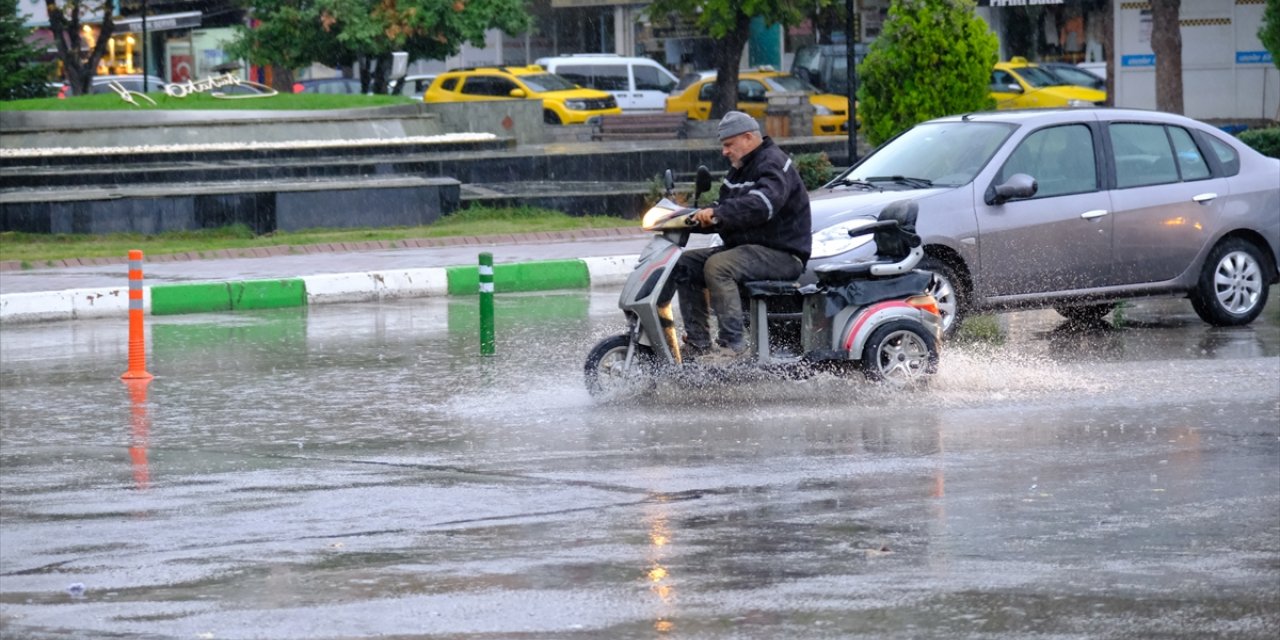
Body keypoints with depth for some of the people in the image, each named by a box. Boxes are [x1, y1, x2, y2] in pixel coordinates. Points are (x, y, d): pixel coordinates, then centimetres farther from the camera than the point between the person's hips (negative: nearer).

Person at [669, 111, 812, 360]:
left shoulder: (774, 164, -12)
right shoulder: (740, 169, 20)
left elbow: (762, 204, -31)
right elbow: (727, 213, 24)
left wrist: (717, 213, -40)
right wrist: (701, 217, 3)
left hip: (781, 253, -10)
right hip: (744, 246, 10)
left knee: (717, 267, -31)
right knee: (685, 264, 1)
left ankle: (733, 342, -33)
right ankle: (697, 342, -6)